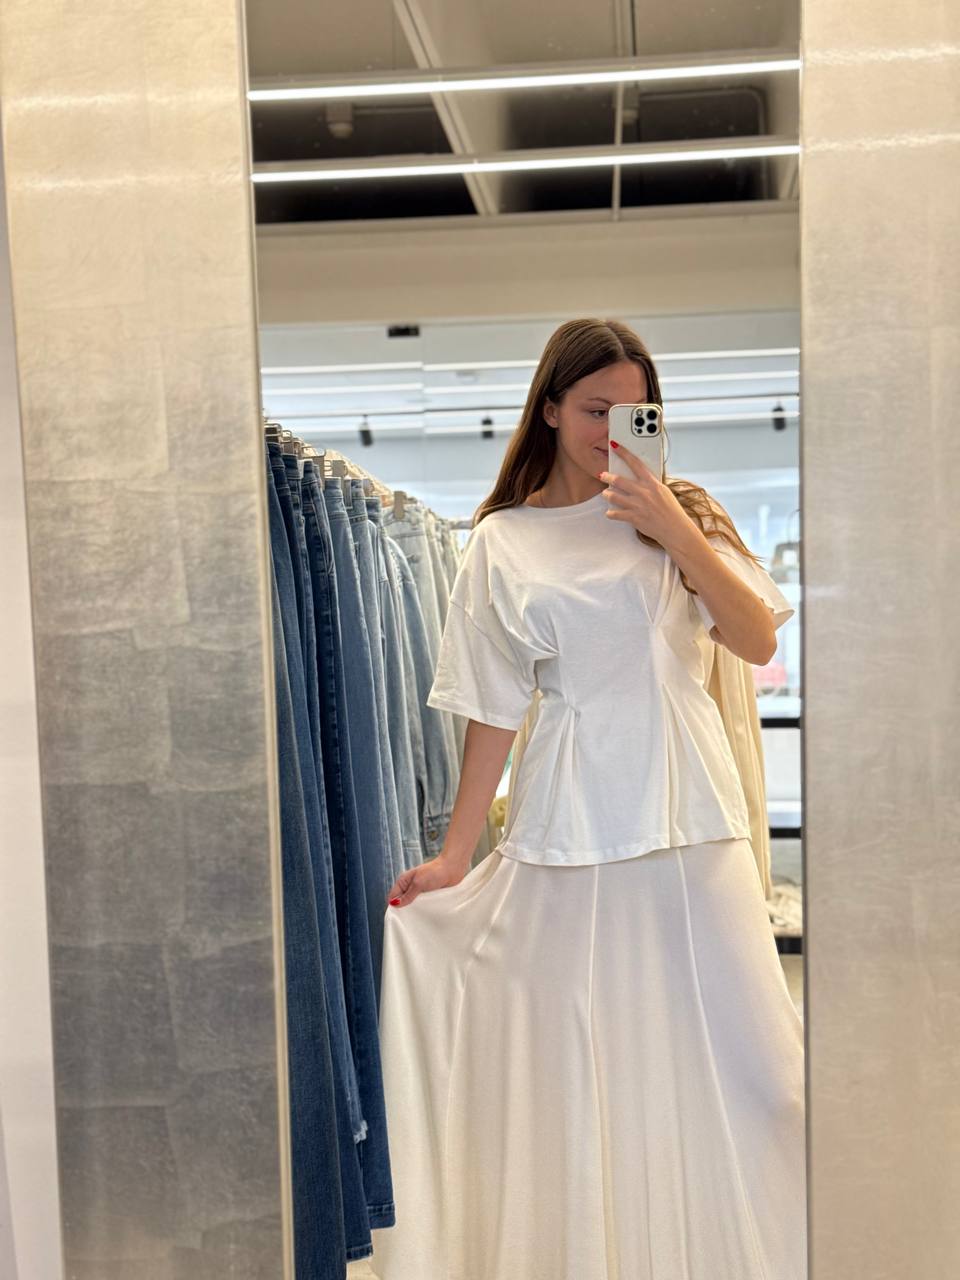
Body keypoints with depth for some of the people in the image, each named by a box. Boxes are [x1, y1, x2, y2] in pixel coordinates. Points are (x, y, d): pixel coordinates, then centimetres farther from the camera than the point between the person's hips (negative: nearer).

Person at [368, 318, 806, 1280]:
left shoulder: (682, 511, 8)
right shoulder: (503, 541, 4)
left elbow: (758, 640, -5)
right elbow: (495, 708, 3)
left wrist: (673, 527, -14)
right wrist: (455, 854, 1)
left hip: (692, 823, 2)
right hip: (573, 829, -1)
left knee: (740, 1054, 6)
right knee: (581, 1067, 7)